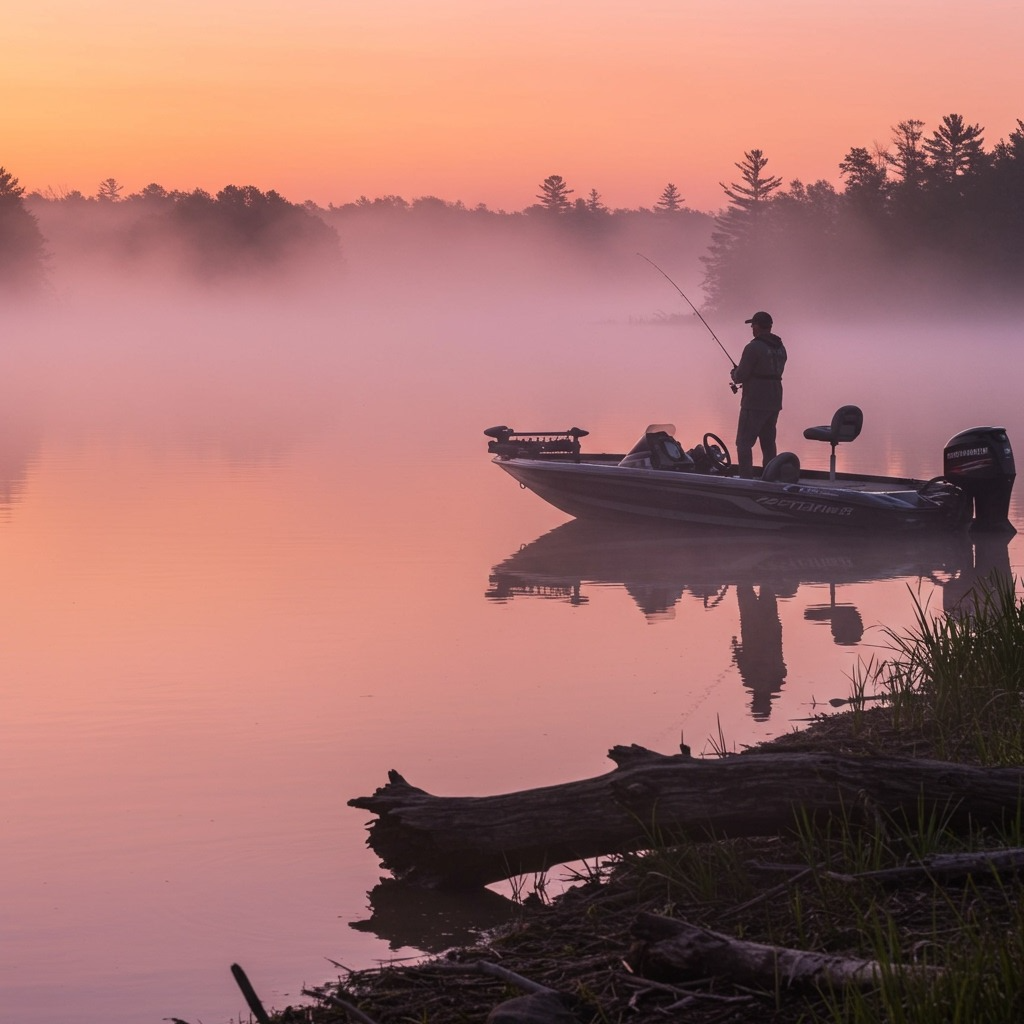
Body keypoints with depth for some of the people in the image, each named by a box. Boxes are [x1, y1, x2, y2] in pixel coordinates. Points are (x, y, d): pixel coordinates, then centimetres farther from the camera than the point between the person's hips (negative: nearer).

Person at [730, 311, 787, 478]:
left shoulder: (754, 347, -14)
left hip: (754, 403, -8)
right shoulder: (780, 348, 12)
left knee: (744, 443, -5)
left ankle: (746, 479, -12)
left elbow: (740, 376, -14)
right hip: (774, 403, 8)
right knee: (768, 444, 12)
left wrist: (735, 372, 10)